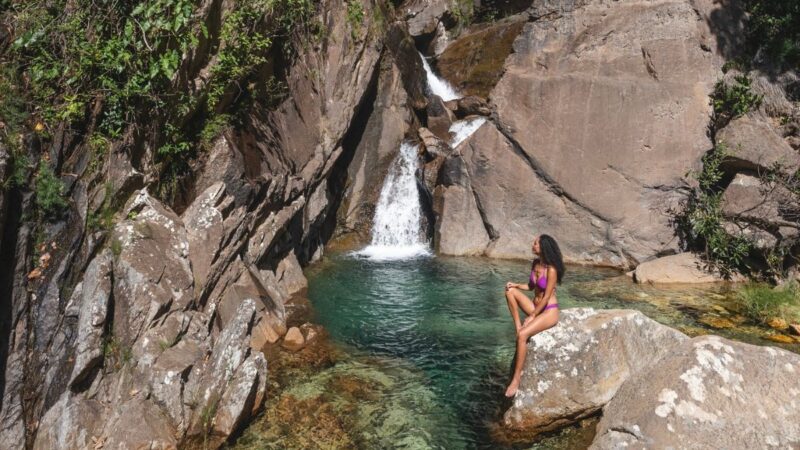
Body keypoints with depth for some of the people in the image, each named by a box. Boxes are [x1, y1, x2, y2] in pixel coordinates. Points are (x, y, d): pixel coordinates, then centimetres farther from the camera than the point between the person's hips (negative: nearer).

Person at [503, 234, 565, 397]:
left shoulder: (551, 269, -21)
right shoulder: (535, 263, 3)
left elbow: (546, 298, -19)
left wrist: (532, 316, -14)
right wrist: (516, 284, -3)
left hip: (549, 312, -8)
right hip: (536, 307, 8)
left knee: (522, 335, -28)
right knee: (510, 291, -8)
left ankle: (516, 379, -20)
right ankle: (517, 326, -3)